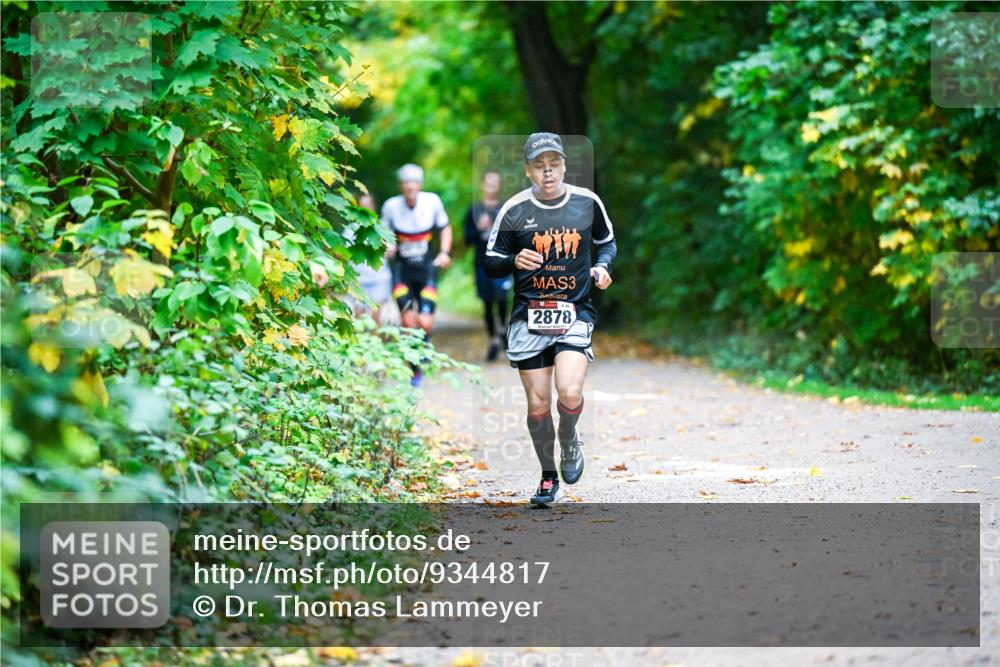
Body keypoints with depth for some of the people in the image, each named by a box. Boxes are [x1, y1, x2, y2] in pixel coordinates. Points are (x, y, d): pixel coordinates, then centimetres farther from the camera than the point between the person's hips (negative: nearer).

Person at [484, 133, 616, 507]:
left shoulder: (587, 203, 1)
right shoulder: (514, 210, -2)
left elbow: (607, 241, 19)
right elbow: (491, 263, 5)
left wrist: (603, 266, -2)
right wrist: (515, 261, -16)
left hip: (575, 313, 0)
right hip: (528, 317, 0)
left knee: (569, 392, -20)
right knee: (538, 403, 2)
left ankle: (569, 442, 14)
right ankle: (549, 478, 22)